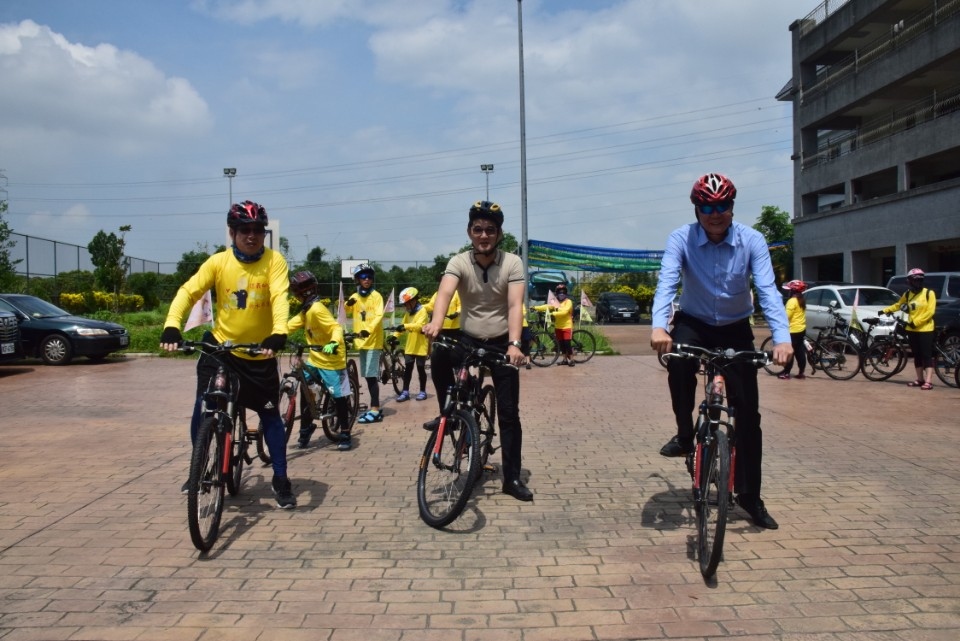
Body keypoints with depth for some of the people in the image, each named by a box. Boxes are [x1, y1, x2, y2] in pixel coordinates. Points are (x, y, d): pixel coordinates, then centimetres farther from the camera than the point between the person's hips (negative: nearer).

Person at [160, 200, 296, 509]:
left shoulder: (273, 260, -11)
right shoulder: (218, 261, -7)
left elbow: (280, 297, -25)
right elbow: (188, 291, -15)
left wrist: (279, 333, -42)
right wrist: (172, 326, -33)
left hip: (259, 353, -1)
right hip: (220, 345, 1)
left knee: (270, 414, 4)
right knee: (202, 408, -3)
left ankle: (280, 480, 17)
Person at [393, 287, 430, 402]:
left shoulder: (422, 311, -12)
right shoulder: (408, 312, 12)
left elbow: (419, 325, -27)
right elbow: (403, 325, 13)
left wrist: (405, 326, -41)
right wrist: (395, 335, -2)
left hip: (420, 346, -6)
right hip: (410, 346, 6)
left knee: (421, 369, 4)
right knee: (408, 369, 6)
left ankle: (423, 392, 16)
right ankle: (405, 392, 10)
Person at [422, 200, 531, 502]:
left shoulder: (512, 263, -11)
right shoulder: (459, 262, -10)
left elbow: (515, 305, -23)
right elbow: (445, 293, -29)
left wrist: (514, 344, -39)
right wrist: (436, 323, -50)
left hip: (500, 343, 0)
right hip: (467, 339, 1)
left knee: (509, 412, -2)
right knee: (439, 355, -33)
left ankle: (512, 478, 11)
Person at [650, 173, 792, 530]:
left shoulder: (752, 241, -15)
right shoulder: (680, 240, -17)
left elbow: (768, 290, -24)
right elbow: (666, 284, -29)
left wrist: (782, 337, -40)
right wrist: (658, 327, -48)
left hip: (735, 328, 1)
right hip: (694, 323, -1)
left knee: (748, 413, -2)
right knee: (677, 357, -36)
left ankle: (749, 495, 12)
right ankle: (685, 433, -14)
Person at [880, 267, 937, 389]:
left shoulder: (929, 293, -7)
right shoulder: (907, 294, 8)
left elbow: (930, 311, -12)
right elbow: (898, 305, 21)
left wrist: (916, 322, -17)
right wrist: (885, 310, 12)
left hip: (925, 329, -5)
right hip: (912, 329, 5)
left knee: (927, 355, -7)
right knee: (917, 356, 11)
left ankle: (928, 381, -9)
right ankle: (920, 379, 19)